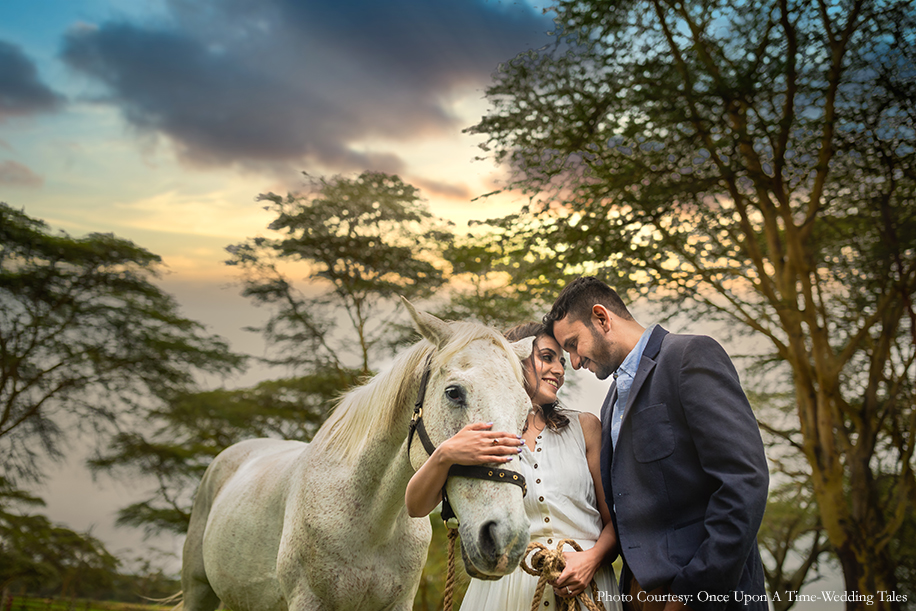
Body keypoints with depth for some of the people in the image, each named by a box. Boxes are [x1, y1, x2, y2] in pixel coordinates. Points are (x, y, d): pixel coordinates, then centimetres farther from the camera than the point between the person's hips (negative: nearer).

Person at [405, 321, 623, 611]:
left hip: (585, 585, 1)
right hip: (508, 585, -1)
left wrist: (593, 558, -15)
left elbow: (614, 518, 6)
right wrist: (445, 455, -26)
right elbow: (416, 507, -8)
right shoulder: (480, 436, 3)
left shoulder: (585, 427, 6)